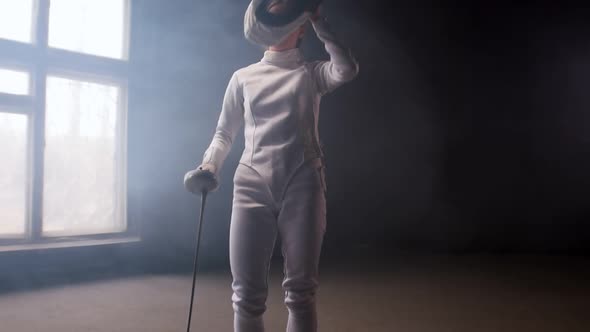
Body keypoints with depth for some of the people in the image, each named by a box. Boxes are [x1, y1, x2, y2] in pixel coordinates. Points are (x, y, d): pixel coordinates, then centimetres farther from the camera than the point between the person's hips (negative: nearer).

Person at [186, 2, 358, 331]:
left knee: (300, 291, -1)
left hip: (302, 185, -1)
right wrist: (210, 165, -2)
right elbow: (225, 132, 17)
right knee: (247, 294, -2)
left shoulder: (311, 74, 14)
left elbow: (347, 70, -8)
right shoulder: (243, 77, 18)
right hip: (252, 186, 1)